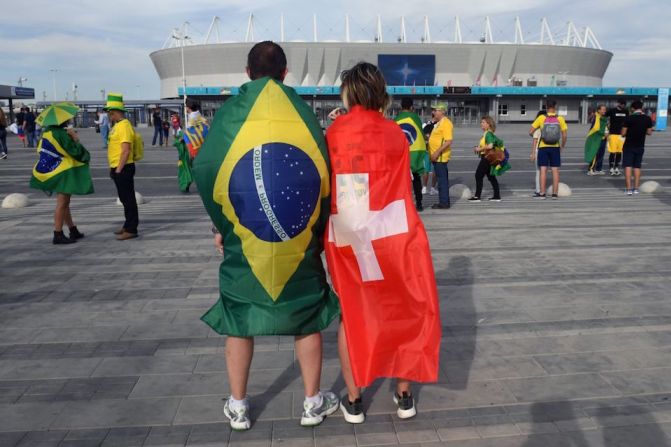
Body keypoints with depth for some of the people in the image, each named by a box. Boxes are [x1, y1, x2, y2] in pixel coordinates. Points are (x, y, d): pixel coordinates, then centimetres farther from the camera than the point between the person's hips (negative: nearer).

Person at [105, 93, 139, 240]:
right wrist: (113, 168, 19)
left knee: (128, 199, -5)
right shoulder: (117, 125, 16)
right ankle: (128, 226, 25)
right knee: (125, 199, 16)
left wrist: (119, 169, -21)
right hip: (117, 168, 10)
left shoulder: (124, 126, -16)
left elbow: (126, 150, -22)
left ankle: (131, 230, -1)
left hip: (123, 169, -10)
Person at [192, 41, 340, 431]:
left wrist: (223, 225, 6)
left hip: (244, 238, 0)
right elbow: (322, 174, -3)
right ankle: (313, 403, 25)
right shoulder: (302, 111, -1)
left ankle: (238, 407, 24)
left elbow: (207, 172, -4)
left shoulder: (230, 113, -2)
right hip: (298, 238, 0)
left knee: (239, 318, 14)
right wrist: (317, 231, 6)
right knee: (306, 317, 14)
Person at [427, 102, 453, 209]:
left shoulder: (446, 123, -14)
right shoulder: (439, 123, 16)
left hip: (440, 156, -10)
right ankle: (444, 201, 20)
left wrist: (437, 152, -23)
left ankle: (444, 202, -1)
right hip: (436, 157, 10)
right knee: (442, 179, 13)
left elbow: (448, 141, -22)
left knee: (442, 180, -5)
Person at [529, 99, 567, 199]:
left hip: (543, 147, -1)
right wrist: (562, 146, 12)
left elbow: (531, 132, -4)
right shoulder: (560, 119, -3)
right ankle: (554, 193, 9)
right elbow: (564, 135, -4)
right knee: (555, 170, 6)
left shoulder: (541, 118, -5)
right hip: (555, 147, 1)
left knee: (543, 170, 2)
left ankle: (542, 193, 2)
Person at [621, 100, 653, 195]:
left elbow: (623, 133, -10)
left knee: (628, 167, -1)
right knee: (637, 167, 12)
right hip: (640, 147, 4)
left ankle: (628, 189, -6)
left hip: (629, 146, -4)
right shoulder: (647, 119, -2)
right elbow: (649, 132, 6)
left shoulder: (629, 118, -13)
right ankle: (636, 188, 14)